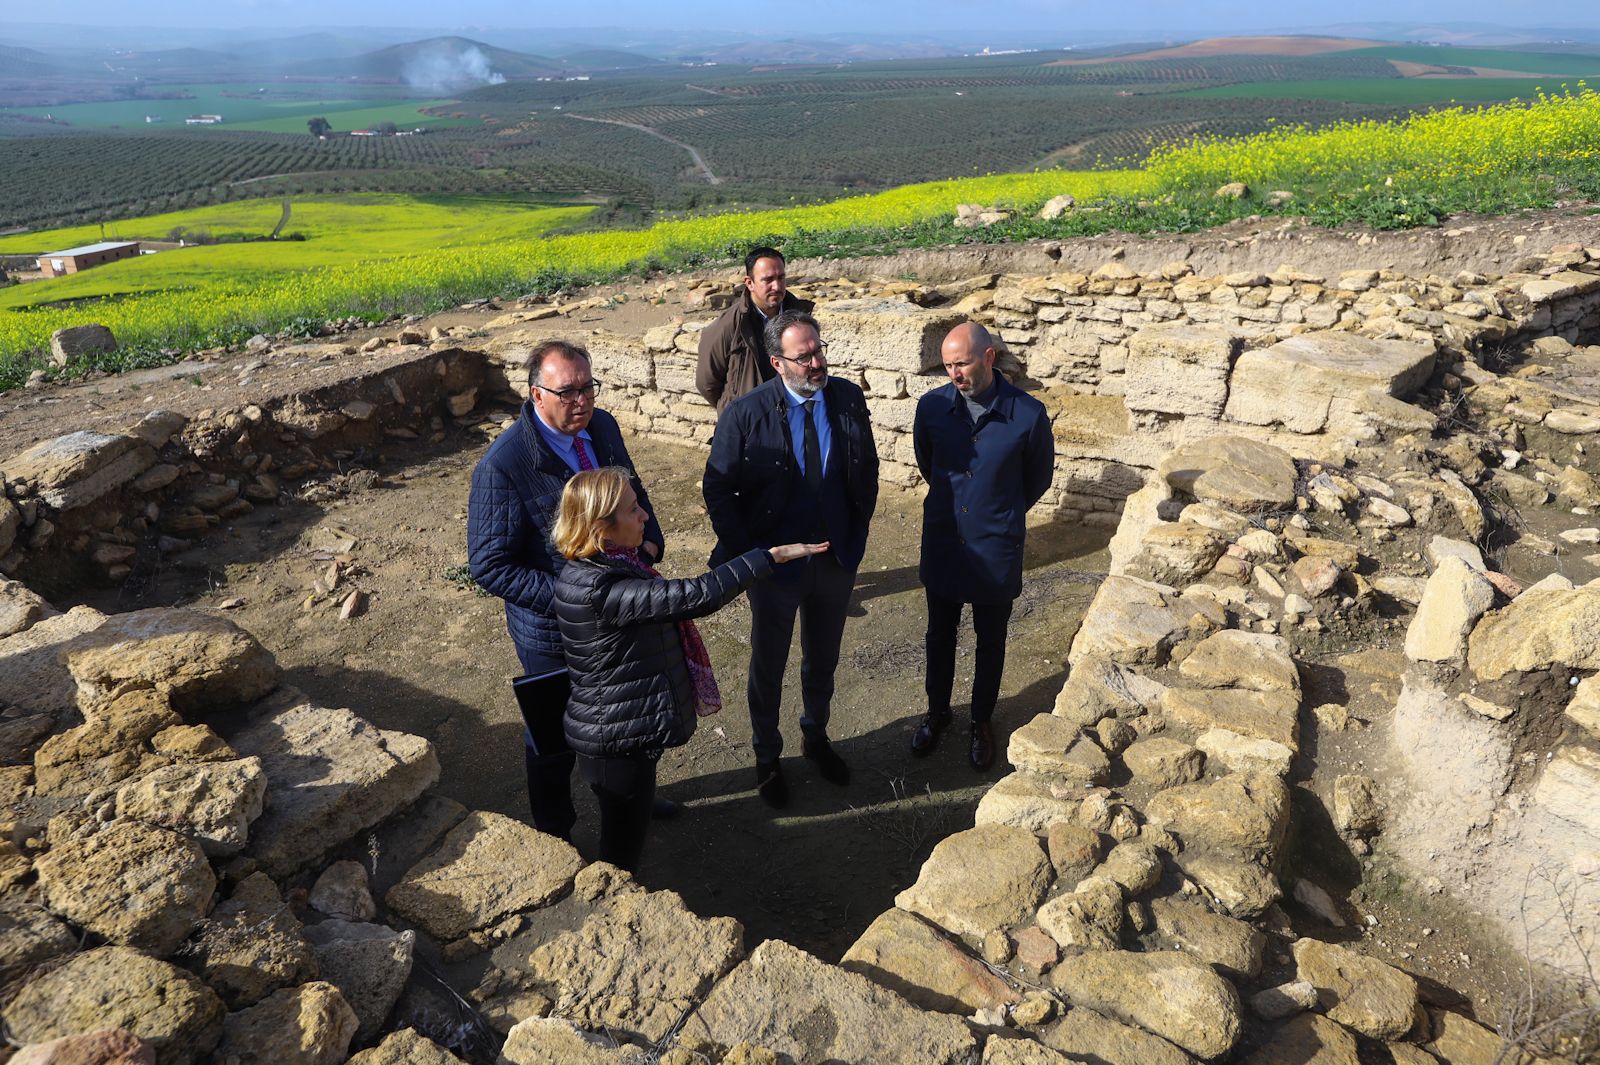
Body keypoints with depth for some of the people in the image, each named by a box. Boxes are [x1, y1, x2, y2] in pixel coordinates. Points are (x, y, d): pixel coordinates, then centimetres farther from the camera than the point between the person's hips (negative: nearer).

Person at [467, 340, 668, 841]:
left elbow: (633, 490, 10)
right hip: (554, 630, -6)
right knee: (554, 736, 18)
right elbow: (490, 568, -24)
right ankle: (554, 835, 44)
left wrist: (650, 541, -9)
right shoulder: (503, 465, -27)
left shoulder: (602, 426, -7)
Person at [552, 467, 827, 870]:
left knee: (626, 831, 27)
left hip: (628, 728, 9)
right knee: (623, 842, 12)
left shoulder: (597, 569, -1)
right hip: (618, 740, -9)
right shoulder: (601, 589, -32)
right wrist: (770, 556, -30)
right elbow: (695, 596, -34)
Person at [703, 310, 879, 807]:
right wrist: (746, 556, -12)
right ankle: (767, 757, 37)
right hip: (775, 562, -3)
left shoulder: (848, 398, -7)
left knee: (823, 659, 22)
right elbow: (718, 490, -10)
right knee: (769, 666, 16)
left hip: (838, 559, 3)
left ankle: (817, 736, 47)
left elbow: (868, 471, 4)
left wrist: (857, 534, 1)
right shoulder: (745, 413, -18)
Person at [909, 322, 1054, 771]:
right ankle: (937, 710, 41)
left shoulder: (1027, 414, -16)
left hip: (996, 548, -2)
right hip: (941, 543, 2)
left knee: (990, 641, 15)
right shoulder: (932, 406, -10)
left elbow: (1039, 476, 2)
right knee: (940, 636, 18)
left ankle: (982, 720, 36)